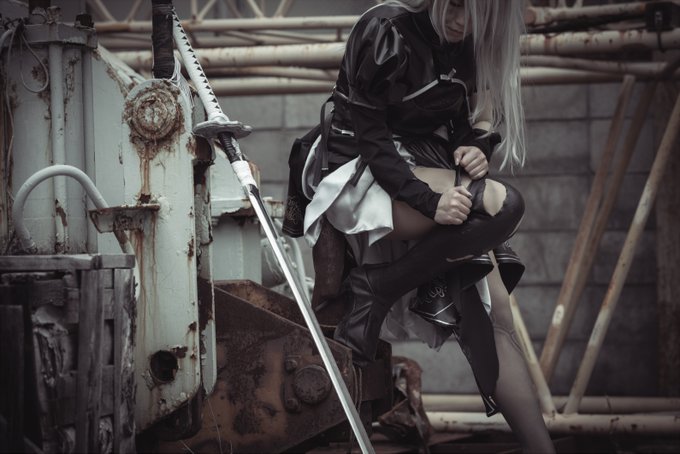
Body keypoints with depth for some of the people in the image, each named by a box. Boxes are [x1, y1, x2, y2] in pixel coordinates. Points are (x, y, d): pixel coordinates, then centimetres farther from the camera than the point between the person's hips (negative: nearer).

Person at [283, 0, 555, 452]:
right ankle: (377, 287, -19)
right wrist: (428, 200, -30)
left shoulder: (467, 50, 6)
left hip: (425, 172, 7)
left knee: (494, 316, -9)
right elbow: (370, 137, -18)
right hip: (358, 175, -7)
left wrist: (474, 149, -8)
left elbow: (467, 125, 16)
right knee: (503, 204, -30)